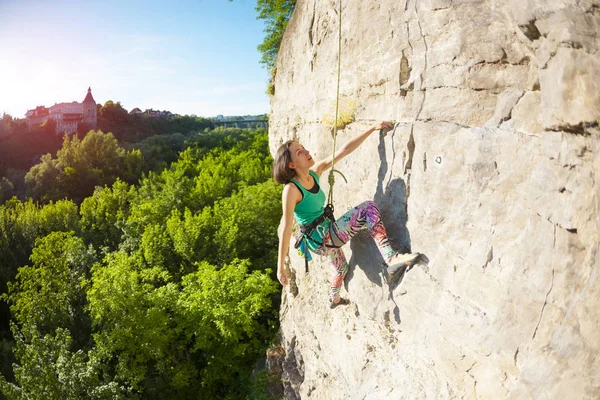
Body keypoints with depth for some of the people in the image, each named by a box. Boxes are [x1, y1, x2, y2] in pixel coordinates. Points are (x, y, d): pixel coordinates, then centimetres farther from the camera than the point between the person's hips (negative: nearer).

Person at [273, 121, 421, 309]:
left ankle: (334, 299, 67)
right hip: (321, 238, -9)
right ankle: (391, 258, -23)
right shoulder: (291, 190, -24)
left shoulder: (315, 172, -4)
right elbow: (286, 228, -23)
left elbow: (345, 149, -6)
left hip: (326, 236, 9)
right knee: (368, 208, -19)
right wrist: (280, 266, -20)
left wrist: (372, 128, -10)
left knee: (340, 266, 38)